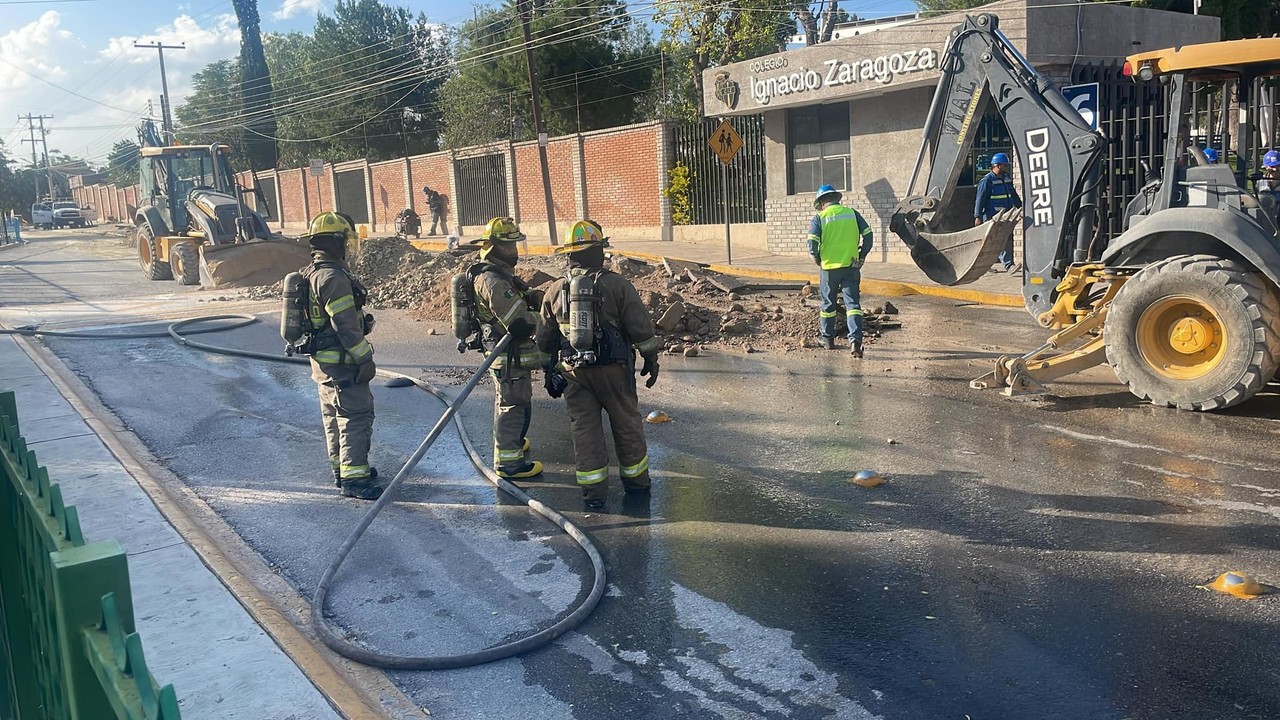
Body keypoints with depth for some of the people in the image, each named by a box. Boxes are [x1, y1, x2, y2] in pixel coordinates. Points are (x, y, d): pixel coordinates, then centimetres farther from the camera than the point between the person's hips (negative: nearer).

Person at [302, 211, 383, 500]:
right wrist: (365, 358, -18)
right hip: (341, 361, -10)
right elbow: (346, 325, -23)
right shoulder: (333, 277, -21)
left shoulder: (310, 273, 12)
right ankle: (353, 478, -5)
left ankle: (341, 467, 29)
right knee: (356, 415, -7)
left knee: (334, 415, 18)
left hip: (322, 360, 11)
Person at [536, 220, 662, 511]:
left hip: (573, 372, 3)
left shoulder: (555, 291, 2)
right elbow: (641, 328, -7)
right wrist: (651, 360, 6)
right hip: (613, 369, -2)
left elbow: (546, 339, 10)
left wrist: (550, 371, 22)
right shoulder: (617, 285, -9)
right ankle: (636, 481, 26)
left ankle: (593, 492, 11)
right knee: (626, 425, 13)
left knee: (585, 429, 9)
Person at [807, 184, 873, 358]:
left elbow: (812, 241, -14)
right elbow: (868, 234, 1)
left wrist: (816, 257, 4)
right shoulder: (852, 213, 5)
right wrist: (862, 256, 11)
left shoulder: (820, 217, -3)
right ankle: (855, 341, -15)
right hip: (851, 266, 1)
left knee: (828, 304, 15)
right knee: (853, 304, -1)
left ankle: (828, 339, 26)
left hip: (829, 267, -1)